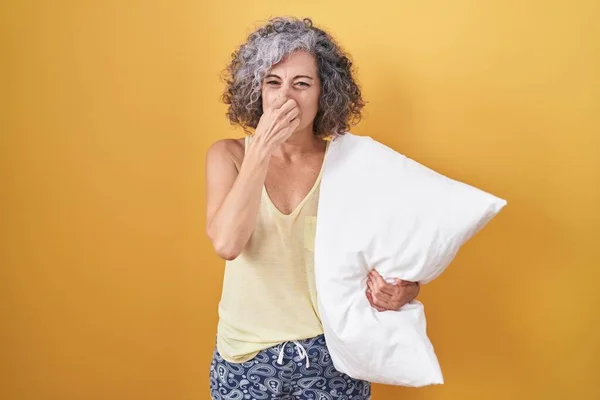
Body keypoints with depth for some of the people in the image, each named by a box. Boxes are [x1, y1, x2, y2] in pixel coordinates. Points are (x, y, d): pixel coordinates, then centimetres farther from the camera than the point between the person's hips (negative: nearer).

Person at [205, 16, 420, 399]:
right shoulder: (228, 155, -6)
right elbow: (226, 243, -21)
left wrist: (402, 292, -26)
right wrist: (263, 148, -23)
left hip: (330, 355, 0)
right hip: (246, 357, 1)